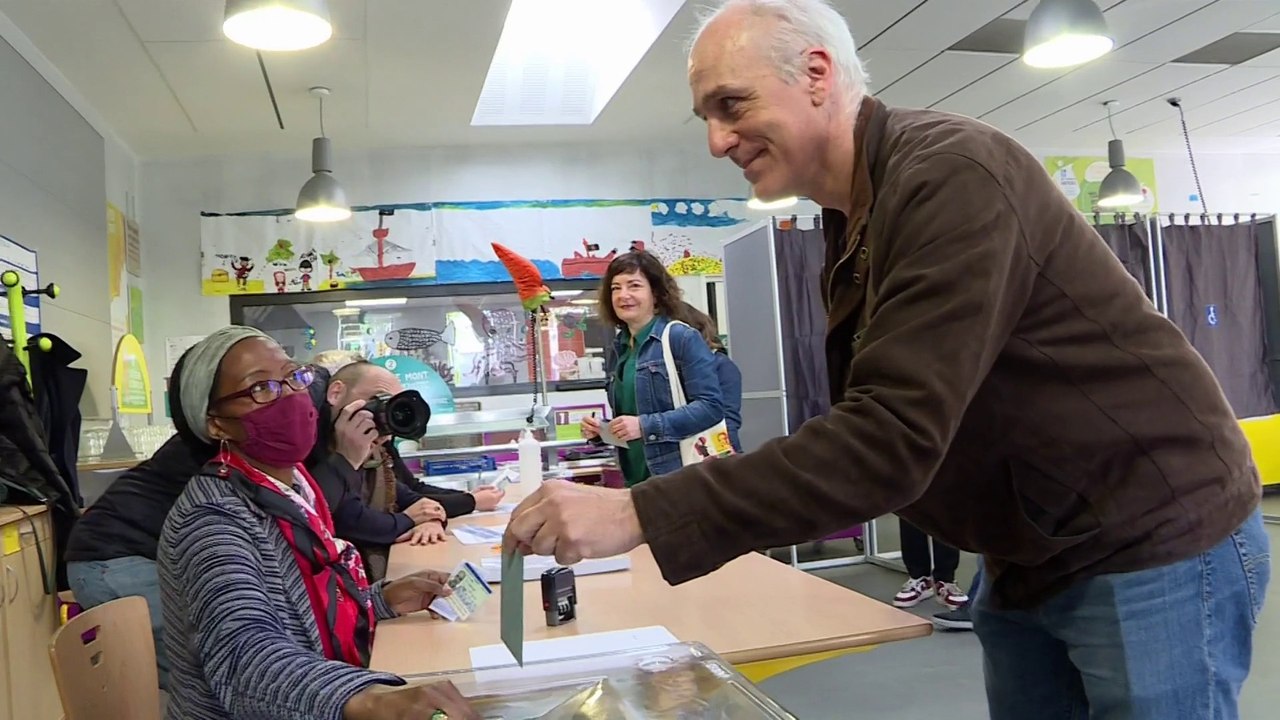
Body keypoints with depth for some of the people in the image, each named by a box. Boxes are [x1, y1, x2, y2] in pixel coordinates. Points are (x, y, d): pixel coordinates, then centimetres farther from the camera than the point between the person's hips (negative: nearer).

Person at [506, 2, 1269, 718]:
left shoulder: (954, 175, -23)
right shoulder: (853, 225, 6)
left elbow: (891, 438, -32)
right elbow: (873, 424, 9)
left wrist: (639, 514, -32)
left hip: (1156, 547, -8)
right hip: (1031, 560, 8)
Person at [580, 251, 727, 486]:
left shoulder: (683, 338, -9)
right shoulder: (619, 350, 12)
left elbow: (711, 406, -17)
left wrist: (646, 426, -21)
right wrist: (600, 429, 0)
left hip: (685, 476, -6)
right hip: (638, 480, 7)